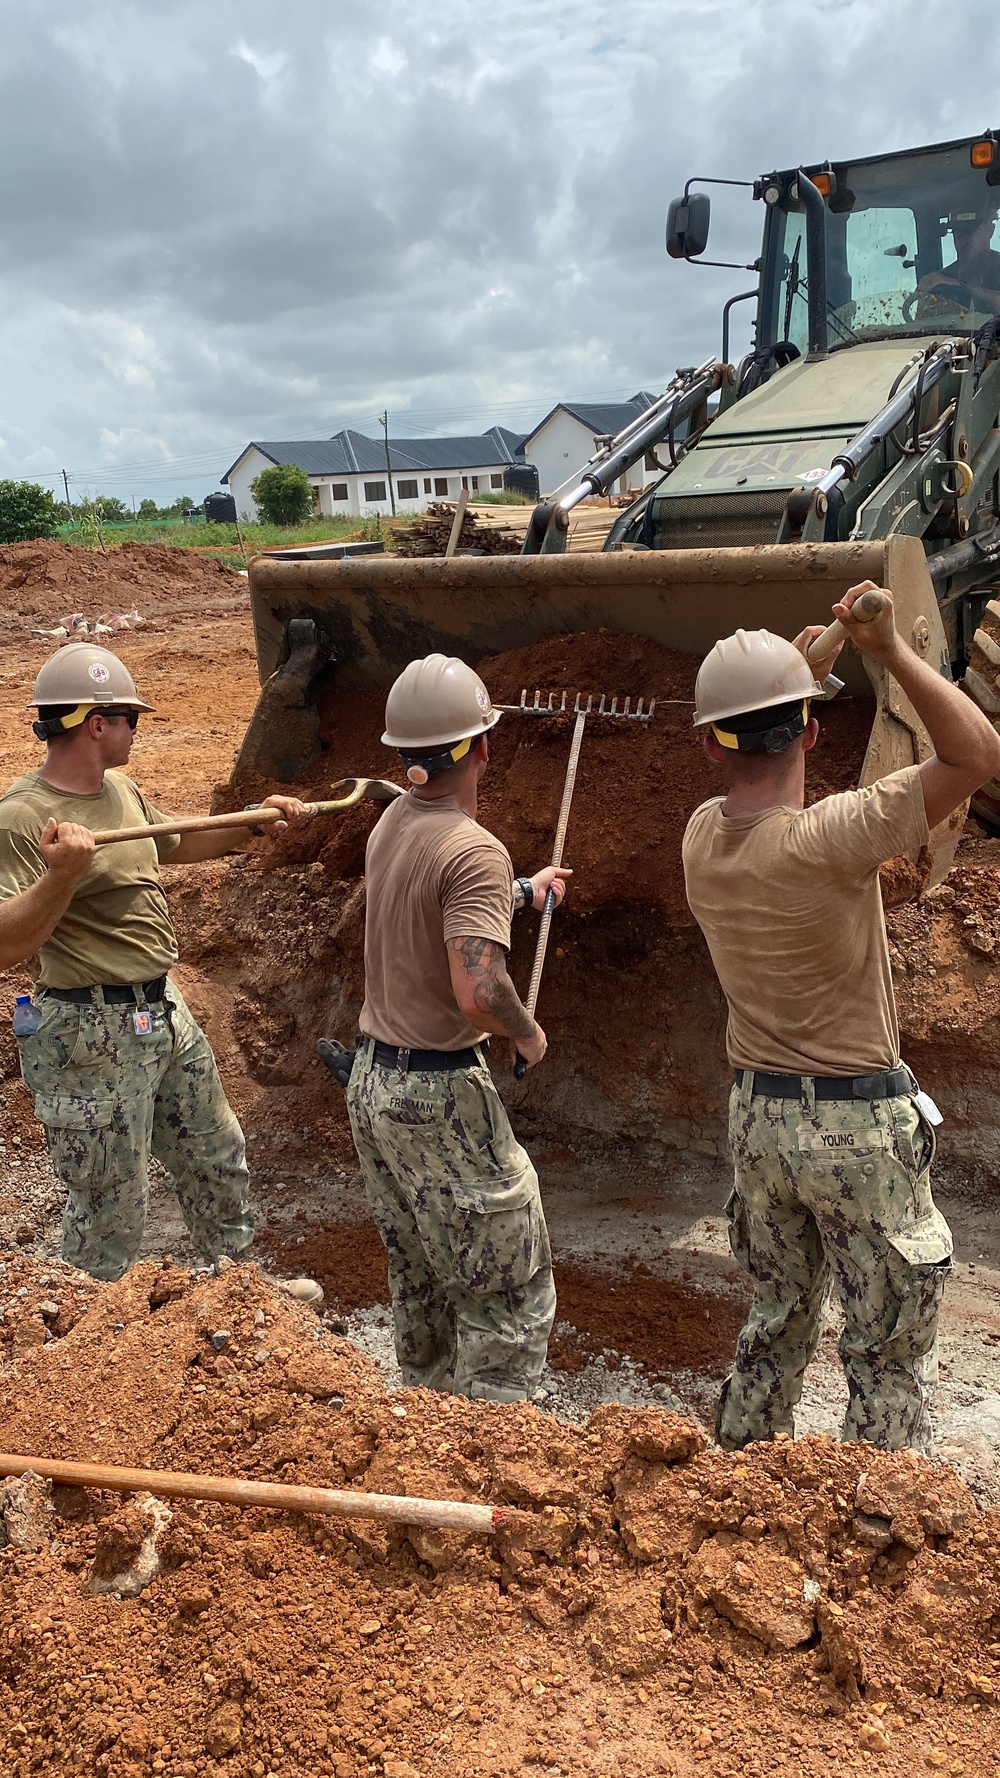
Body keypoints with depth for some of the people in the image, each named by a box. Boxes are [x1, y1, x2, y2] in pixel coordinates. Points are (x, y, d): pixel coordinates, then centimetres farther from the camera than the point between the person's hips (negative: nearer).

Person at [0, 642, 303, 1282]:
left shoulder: (123, 789, 6)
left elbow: (177, 842, 27)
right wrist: (61, 875, -39)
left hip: (167, 1012, 9)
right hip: (95, 1034, -9)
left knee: (218, 1157, 22)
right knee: (111, 1208, 4)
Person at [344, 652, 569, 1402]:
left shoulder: (391, 823, 3)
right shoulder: (474, 850, -23)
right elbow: (478, 991, -33)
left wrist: (524, 890, 29)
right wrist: (529, 1033, -12)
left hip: (372, 1078, 9)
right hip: (441, 1095, -9)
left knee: (420, 1278, 23)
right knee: (508, 1287, 6)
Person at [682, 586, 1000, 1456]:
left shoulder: (702, 837, -4)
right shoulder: (827, 841, -24)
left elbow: (756, 798, 20)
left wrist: (795, 673, 15)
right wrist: (891, 649, -20)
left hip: (757, 1114, 7)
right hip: (860, 1126, -7)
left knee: (778, 1321, 25)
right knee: (889, 1360, 9)